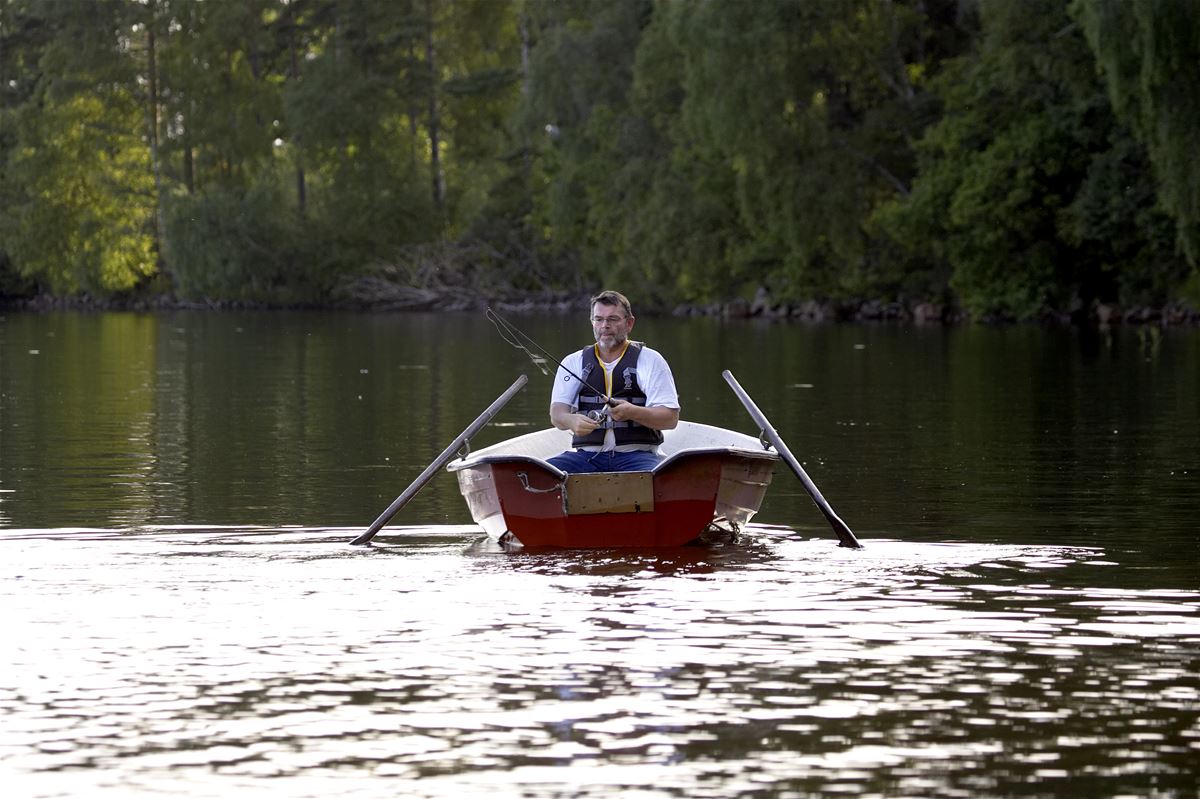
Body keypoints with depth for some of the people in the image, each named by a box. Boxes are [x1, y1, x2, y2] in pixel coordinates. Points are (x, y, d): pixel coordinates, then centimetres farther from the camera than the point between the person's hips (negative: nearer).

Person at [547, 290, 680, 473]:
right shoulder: (573, 363, 17)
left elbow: (671, 418, 1)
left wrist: (633, 413, -19)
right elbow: (556, 414, 5)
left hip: (637, 454, -2)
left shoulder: (650, 360, 10)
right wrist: (572, 421, -21)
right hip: (587, 456, 2)